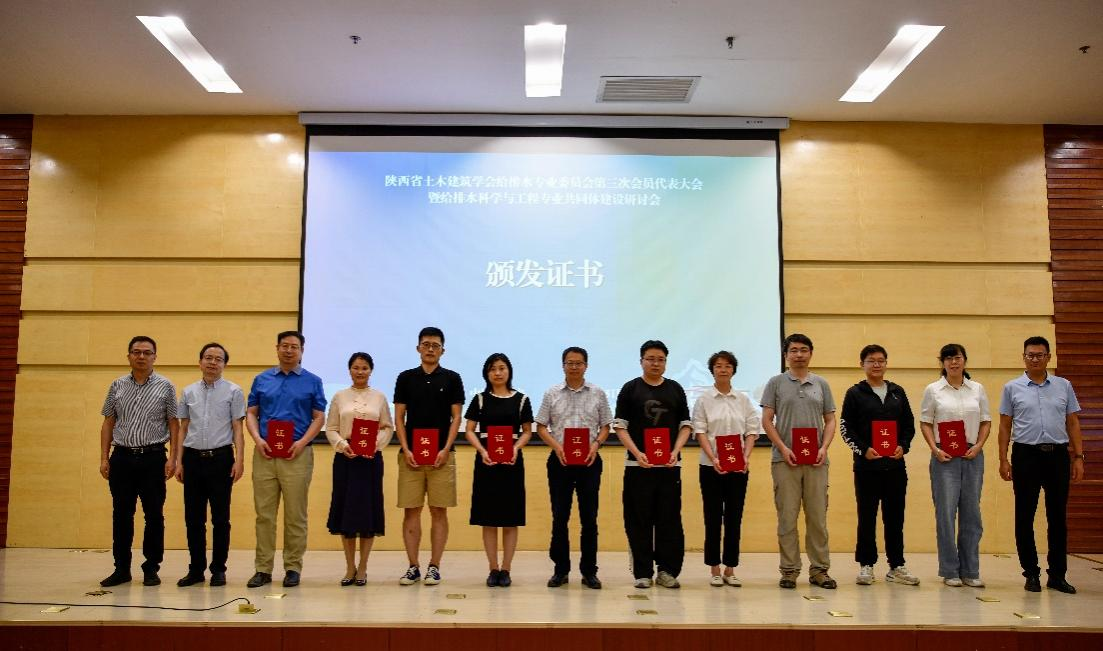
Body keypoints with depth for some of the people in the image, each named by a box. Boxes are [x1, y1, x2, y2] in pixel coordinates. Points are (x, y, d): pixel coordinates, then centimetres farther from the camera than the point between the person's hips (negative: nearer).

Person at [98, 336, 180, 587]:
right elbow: (108, 423, 11)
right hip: (122, 456, 2)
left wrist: (172, 458, -5)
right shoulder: (117, 386, 9)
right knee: (121, 514, 7)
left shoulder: (165, 386, 2)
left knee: (154, 514, 2)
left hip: (153, 457, -2)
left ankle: (151, 569, 13)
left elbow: (173, 424, 2)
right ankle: (121, 568, 18)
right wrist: (104, 458, 4)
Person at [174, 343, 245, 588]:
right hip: (193, 458, 3)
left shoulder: (233, 391, 1)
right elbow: (183, 428, 13)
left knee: (220, 518, 3)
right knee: (193, 517, 7)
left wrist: (239, 460, -10)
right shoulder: (188, 392, 11)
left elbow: (237, 429, -2)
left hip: (220, 458, -3)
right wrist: (179, 461, 7)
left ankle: (218, 569, 13)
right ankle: (196, 569, 18)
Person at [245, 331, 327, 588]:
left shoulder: (312, 381, 6)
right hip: (265, 453, 2)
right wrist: (257, 439, -7)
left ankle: (293, 568, 11)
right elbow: (251, 413, 11)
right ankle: (263, 568, 11)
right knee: (264, 513, 4)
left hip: (297, 454, -2)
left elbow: (319, 417, 3)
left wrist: (302, 442, -12)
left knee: (295, 515, 2)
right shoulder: (261, 380, 12)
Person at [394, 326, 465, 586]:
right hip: (411, 455, 1)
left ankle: (434, 567, 10)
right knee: (411, 511, 3)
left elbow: (456, 417, 1)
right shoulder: (406, 378, 7)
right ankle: (413, 567, 12)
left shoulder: (451, 378, 4)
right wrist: (406, 449, -6)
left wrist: (446, 449, -10)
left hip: (441, 455, -1)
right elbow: (399, 418, 6)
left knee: (439, 511, 2)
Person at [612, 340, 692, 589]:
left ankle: (667, 571, 12)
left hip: (669, 464, 2)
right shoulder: (630, 388, 4)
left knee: (670, 519, 1)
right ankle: (642, 573, 10)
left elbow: (685, 425, 11)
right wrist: (637, 454, -13)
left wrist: (675, 452, -6)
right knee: (639, 520, 1)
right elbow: (620, 426, 0)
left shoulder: (675, 389, 11)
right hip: (638, 464, -2)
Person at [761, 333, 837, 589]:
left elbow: (830, 420, 12)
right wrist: (783, 448, -11)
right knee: (787, 518, 1)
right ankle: (789, 570, 10)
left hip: (816, 461, 2)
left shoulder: (821, 384, 12)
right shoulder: (776, 383, 4)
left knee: (818, 517, 5)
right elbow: (767, 420, 0)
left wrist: (824, 448, -4)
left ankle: (819, 570, 15)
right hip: (785, 460, -2)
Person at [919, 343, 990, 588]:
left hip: (972, 456, 2)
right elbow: (925, 423, 3)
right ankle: (950, 571, 9)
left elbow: (986, 422, 10)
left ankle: (970, 571, 16)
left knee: (971, 513, 6)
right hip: (945, 456, -2)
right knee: (946, 513, -1)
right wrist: (935, 449, -10)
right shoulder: (933, 390, 3)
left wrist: (978, 446, -5)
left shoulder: (977, 389, 9)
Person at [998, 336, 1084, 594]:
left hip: (1058, 455, 1)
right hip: (1026, 456, -1)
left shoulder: (1064, 386, 8)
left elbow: (1073, 423, 9)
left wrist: (1078, 457, 3)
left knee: (1057, 517, 7)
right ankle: (1031, 573, 14)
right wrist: (1003, 459, 0)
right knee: (1024, 517, 3)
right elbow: (1005, 426, 5)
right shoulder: (1012, 388, 4)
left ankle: (1057, 575, 17)